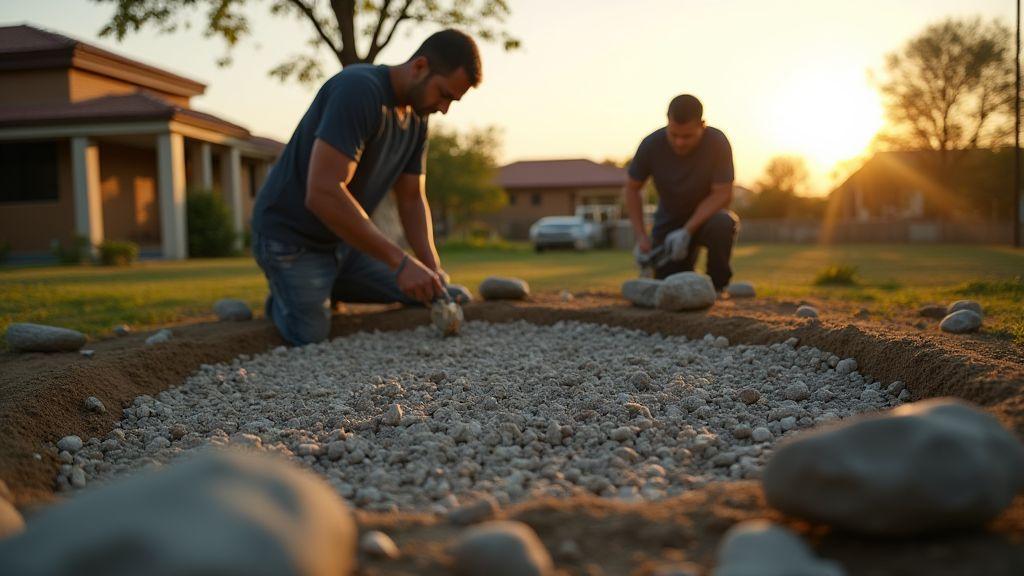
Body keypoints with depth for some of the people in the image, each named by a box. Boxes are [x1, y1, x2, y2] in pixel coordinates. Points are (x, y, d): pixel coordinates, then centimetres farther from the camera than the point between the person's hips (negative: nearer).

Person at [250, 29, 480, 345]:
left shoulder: (417, 118, 0)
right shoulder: (358, 89, -27)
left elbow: (412, 199, 4)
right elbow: (322, 194, -36)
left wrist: (433, 270, -12)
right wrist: (401, 261, -34)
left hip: (345, 239, 8)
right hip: (292, 239, -8)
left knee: (425, 296, 8)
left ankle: (326, 291, 20)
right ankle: (283, 300, 15)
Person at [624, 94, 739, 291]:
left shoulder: (717, 143, -23)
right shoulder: (651, 145, -18)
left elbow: (722, 194, -22)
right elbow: (632, 188, -7)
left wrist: (687, 231, -32)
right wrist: (641, 236, -17)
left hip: (707, 215, -1)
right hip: (669, 219, 2)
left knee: (722, 224, -36)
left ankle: (718, 286, -12)